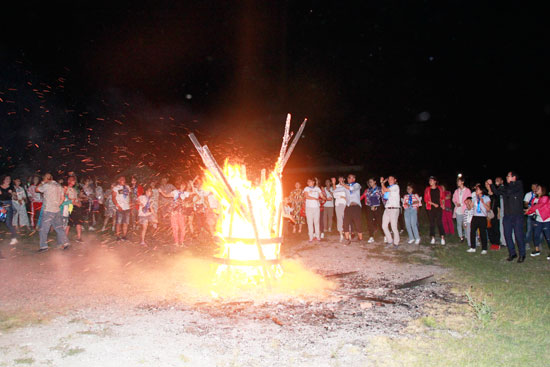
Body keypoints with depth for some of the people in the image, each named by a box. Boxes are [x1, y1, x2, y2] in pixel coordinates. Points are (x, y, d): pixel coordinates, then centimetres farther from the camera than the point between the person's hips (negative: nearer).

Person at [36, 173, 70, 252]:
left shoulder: (47, 185, -11)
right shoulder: (59, 186, 10)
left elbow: (37, 189, 2)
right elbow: (62, 198, 14)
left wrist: (42, 182, 10)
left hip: (48, 211, -6)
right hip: (57, 210, 6)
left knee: (44, 229, 1)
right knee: (59, 227, 12)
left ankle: (44, 246, 2)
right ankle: (65, 243, 11)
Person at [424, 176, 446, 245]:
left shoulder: (439, 188, 6)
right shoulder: (427, 189, 3)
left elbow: (443, 197, 14)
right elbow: (426, 199, -1)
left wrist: (443, 204, -1)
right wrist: (434, 204, -10)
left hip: (439, 208, -1)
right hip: (431, 208, 1)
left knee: (439, 222, -6)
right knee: (432, 223, 4)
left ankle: (442, 237, -4)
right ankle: (433, 238, 10)